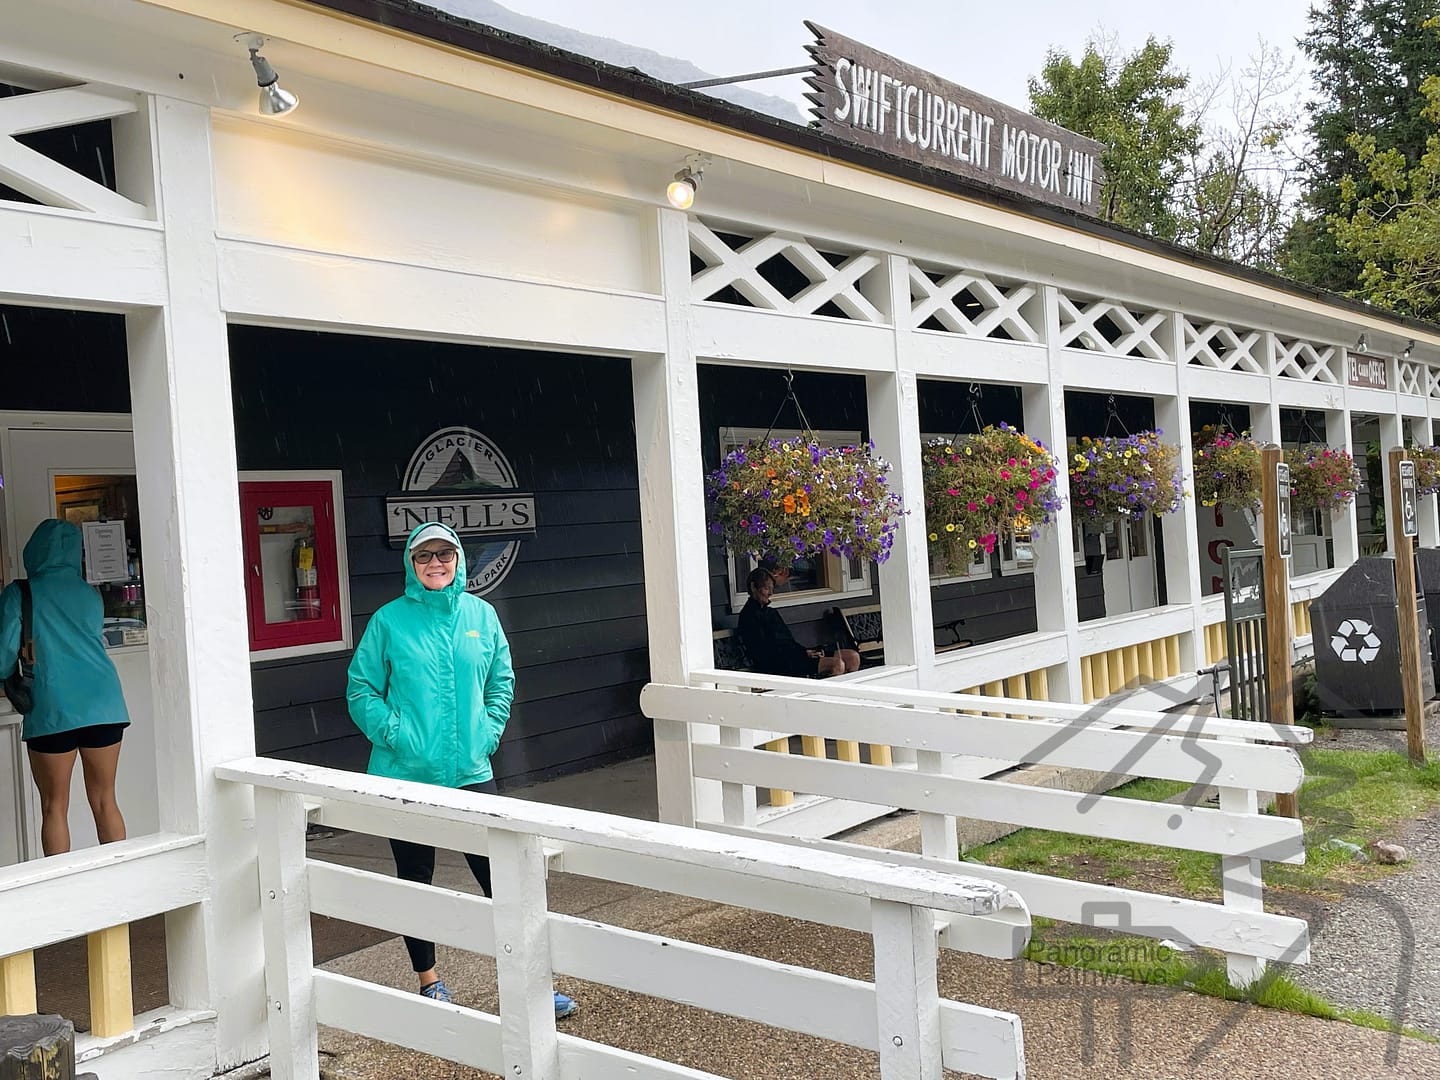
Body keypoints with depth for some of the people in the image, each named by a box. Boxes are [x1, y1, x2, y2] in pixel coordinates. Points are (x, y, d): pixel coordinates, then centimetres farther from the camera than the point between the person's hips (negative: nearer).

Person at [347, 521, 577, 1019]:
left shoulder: (481, 614, 5)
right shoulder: (389, 620, -3)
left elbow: (502, 681, 12)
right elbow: (361, 690, 0)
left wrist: (488, 730, -1)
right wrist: (396, 734, -12)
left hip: (470, 771, 2)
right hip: (406, 776, -1)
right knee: (416, 880, 11)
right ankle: (429, 982, 28)